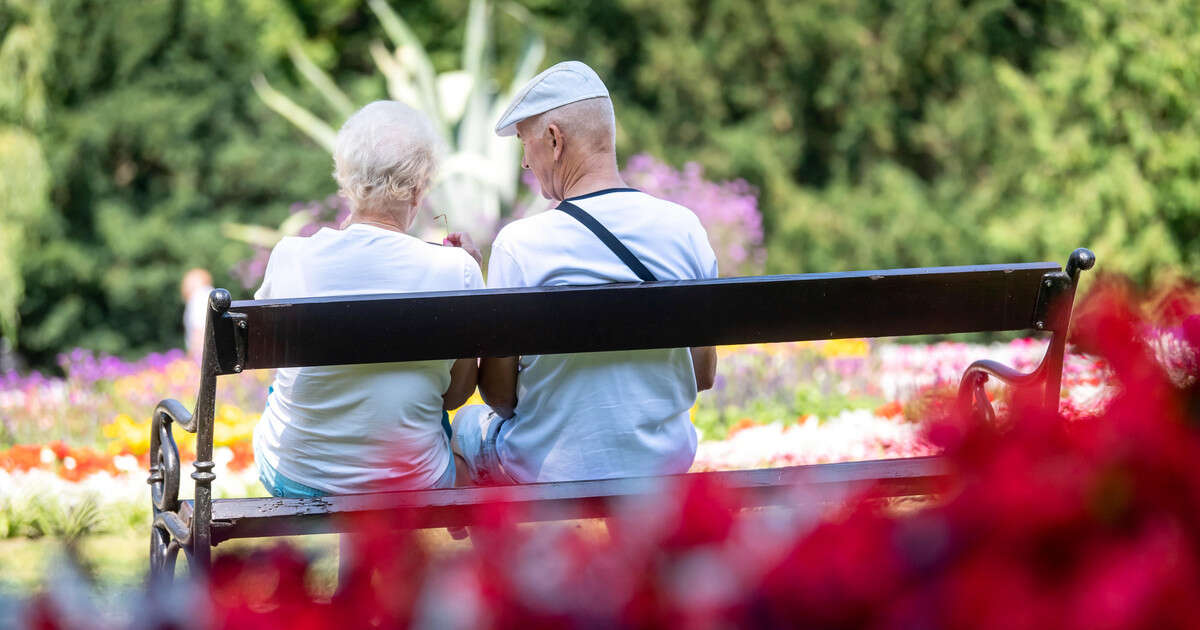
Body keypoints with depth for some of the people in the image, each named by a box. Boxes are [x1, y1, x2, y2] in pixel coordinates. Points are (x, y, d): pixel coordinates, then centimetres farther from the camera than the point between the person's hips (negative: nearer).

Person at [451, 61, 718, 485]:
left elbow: (499, 395, -12)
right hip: (665, 464, 4)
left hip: (552, 470, -4)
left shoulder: (519, 245, -18)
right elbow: (703, 376, 3)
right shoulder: (684, 228, -6)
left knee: (467, 423, 29)